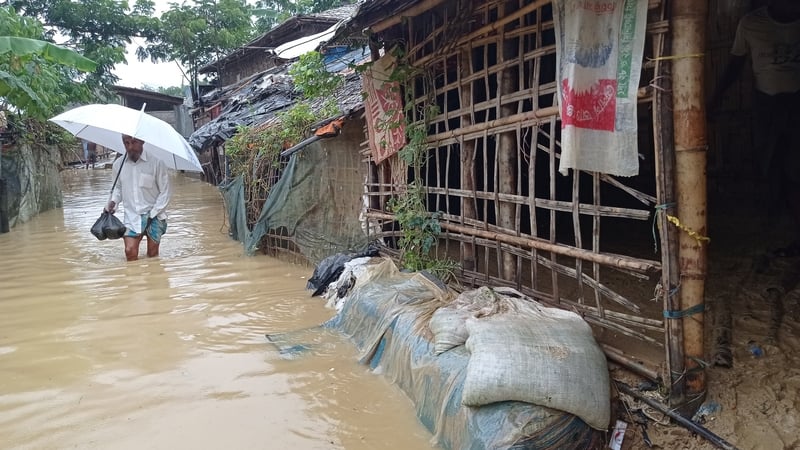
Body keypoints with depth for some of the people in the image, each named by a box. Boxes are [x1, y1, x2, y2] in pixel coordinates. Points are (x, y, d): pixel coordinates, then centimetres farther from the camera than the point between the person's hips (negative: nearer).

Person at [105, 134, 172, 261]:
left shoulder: (156, 163, -10)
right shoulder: (118, 164, 2)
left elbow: (166, 192, -6)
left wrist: (152, 214, -10)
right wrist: (113, 201, -2)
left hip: (154, 216, -2)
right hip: (131, 216, 2)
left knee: (152, 254, 3)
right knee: (130, 251, -10)